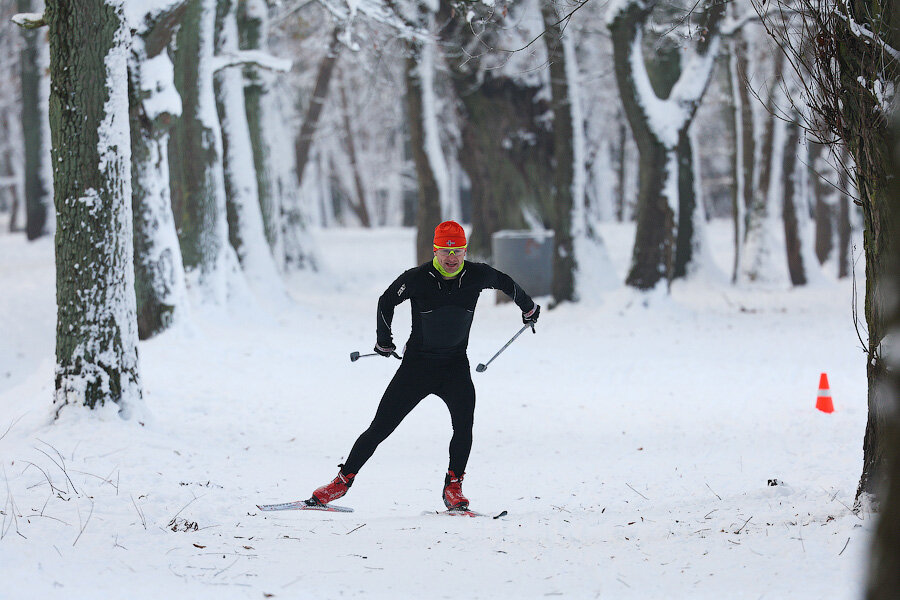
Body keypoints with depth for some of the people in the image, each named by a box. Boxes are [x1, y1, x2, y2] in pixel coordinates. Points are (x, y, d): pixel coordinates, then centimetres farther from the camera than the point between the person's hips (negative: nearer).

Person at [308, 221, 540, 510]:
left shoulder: (477, 275, -8)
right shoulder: (417, 279, -15)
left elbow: (505, 283, 14)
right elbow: (386, 301, 4)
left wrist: (528, 308, 30)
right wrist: (384, 340, 14)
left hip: (456, 364, 1)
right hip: (417, 363, -1)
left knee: (464, 421, -23)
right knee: (381, 426, -2)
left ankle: (453, 487, -12)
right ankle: (344, 479, 11)